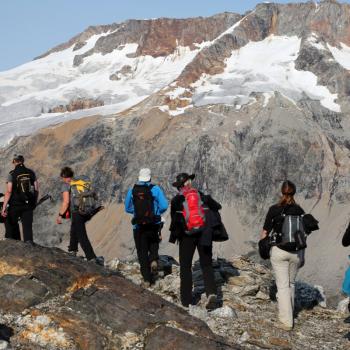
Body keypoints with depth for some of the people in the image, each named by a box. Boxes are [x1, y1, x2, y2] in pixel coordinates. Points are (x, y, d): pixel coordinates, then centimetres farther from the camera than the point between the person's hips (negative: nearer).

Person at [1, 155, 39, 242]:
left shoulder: (12, 174, -8)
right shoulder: (31, 173, 4)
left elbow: (8, 191, -14)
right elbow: (36, 190, 5)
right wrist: (34, 202, 18)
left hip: (15, 205, -3)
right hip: (28, 205, 3)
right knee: (27, 227, 2)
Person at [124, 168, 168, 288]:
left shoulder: (132, 190, 0)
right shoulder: (155, 189, -8)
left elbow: (127, 208, 8)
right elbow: (164, 206, -14)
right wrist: (157, 213, 5)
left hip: (138, 227, 1)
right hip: (154, 225, -1)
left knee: (142, 252, 10)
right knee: (153, 244, 27)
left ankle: (147, 279, 8)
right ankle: (154, 259, -3)